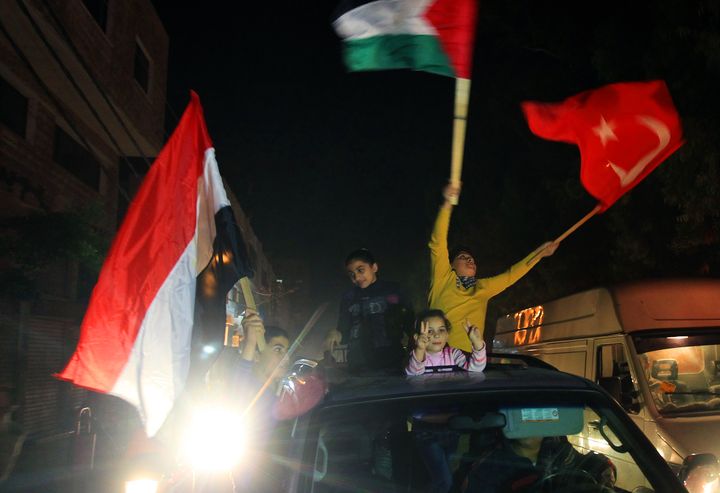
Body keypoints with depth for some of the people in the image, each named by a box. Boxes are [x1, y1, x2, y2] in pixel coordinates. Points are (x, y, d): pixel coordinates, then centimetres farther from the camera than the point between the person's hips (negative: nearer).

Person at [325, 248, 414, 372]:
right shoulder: (348, 298, 10)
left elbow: (410, 325, 5)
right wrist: (336, 335, -5)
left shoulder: (393, 290, 4)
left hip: (392, 363, -1)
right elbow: (345, 334, 15)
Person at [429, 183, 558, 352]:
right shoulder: (443, 280, 9)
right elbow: (438, 243, -1)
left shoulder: (482, 288, 22)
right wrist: (448, 204, -10)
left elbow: (511, 276, 26)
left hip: (468, 358, 4)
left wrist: (538, 253, 24)